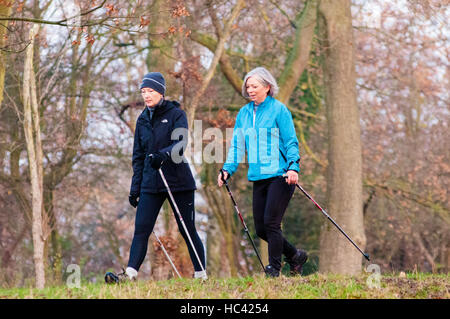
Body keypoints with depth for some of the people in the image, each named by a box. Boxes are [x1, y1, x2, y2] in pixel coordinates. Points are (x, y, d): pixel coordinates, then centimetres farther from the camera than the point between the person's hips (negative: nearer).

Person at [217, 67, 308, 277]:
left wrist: (293, 167, -18)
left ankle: (274, 270, -2)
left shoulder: (278, 109, -3)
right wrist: (228, 169, 3)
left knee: (270, 222, -12)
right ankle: (295, 256, 25)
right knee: (260, 229, 5)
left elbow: (291, 142, -5)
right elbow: (237, 145, 16)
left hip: (280, 176, -6)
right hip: (258, 178, 6)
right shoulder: (244, 113, 13)